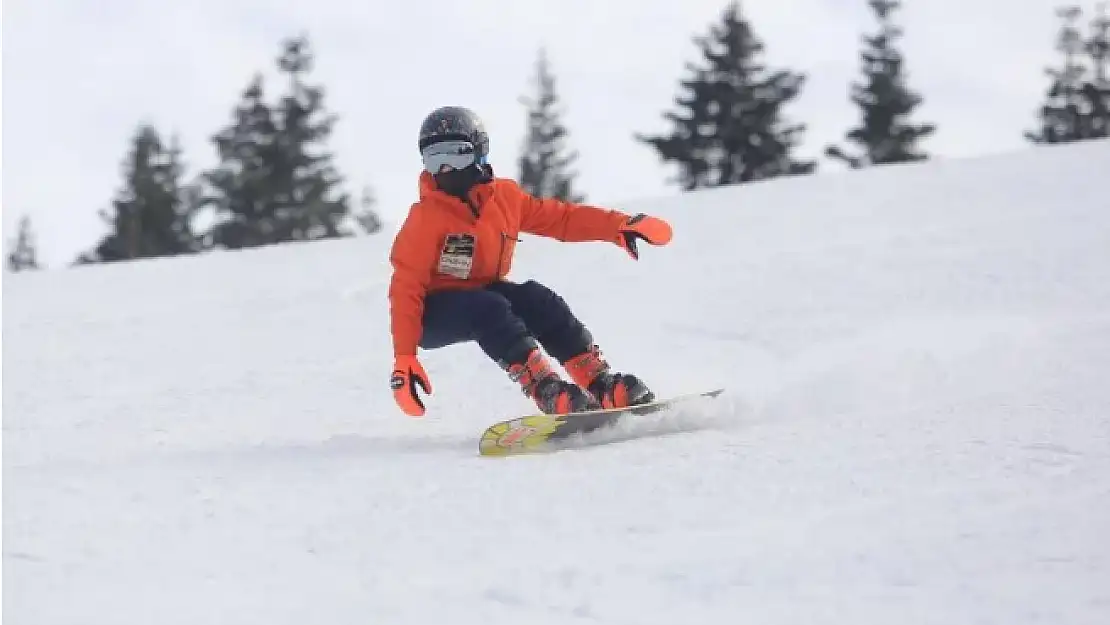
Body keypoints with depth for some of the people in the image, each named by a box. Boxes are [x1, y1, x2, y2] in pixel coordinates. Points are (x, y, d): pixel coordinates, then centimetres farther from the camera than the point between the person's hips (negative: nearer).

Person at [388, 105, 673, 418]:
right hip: (433, 315, -5)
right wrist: (404, 357, -25)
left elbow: (561, 217, 6)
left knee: (538, 300, -20)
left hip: (483, 295, 5)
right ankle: (549, 392, -47)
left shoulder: (504, 197, -1)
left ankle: (600, 384, -25)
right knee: (490, 308, -33)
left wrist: (619, 225, -4)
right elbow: (406, 287, -17)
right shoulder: (425, 218, -15)